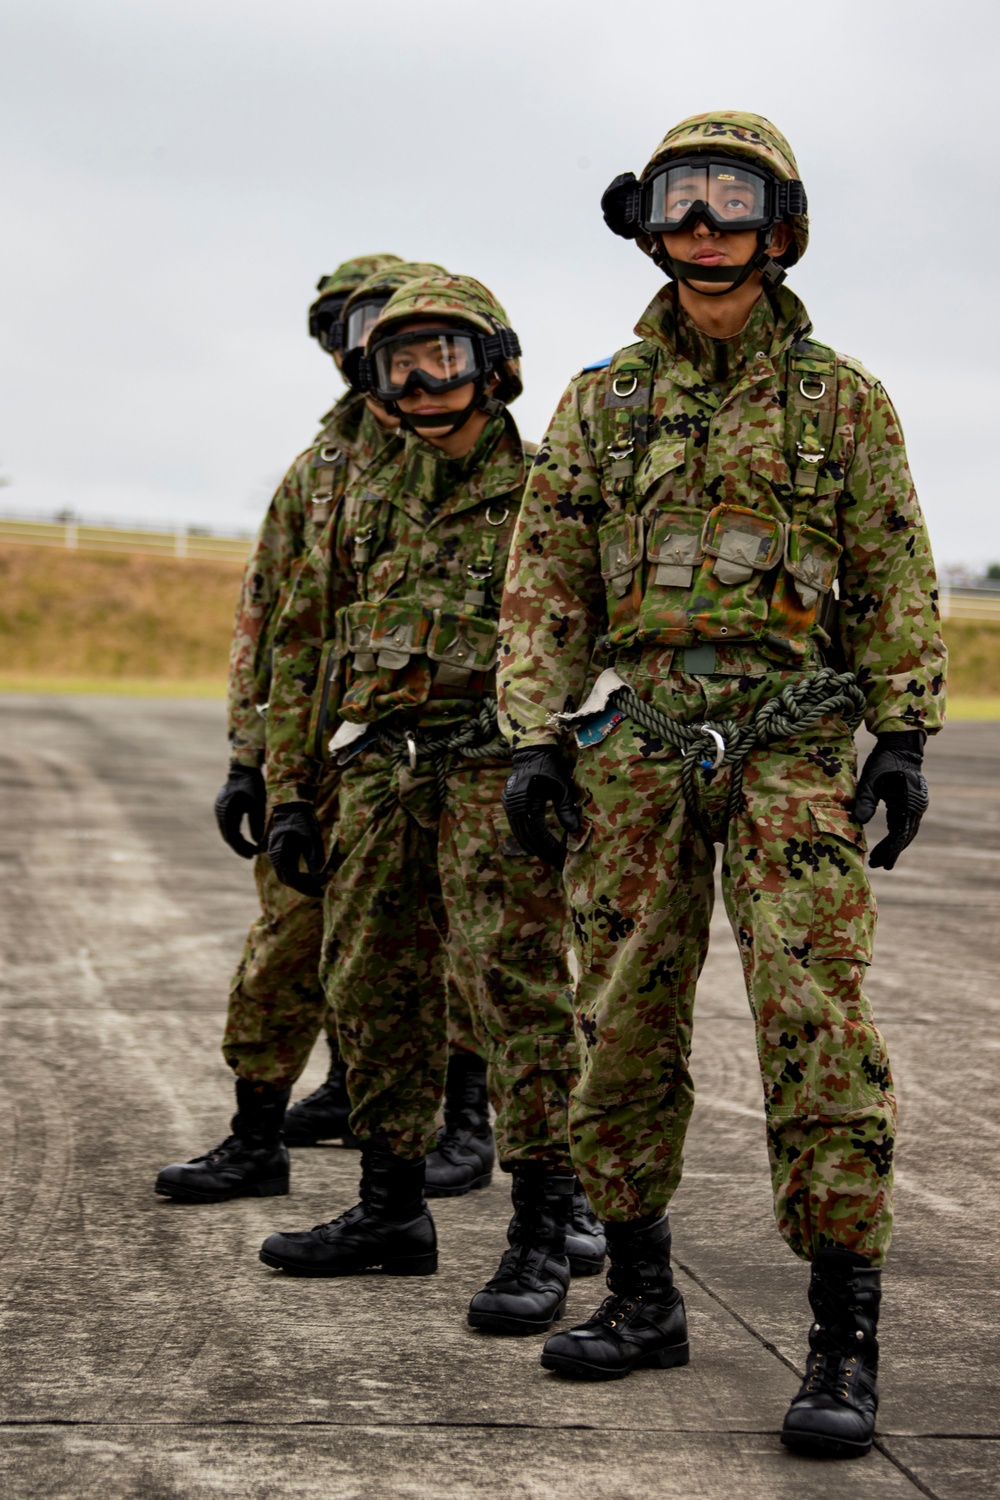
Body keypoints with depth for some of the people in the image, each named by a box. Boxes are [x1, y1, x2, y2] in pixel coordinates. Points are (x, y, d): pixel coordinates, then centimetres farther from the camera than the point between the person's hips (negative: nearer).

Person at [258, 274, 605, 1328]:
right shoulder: (365, 507, 18)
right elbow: (303, 650, 20)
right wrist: (288, 793, 14)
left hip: (495, 774, -6)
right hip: (378, 776, 6)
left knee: (516, 987, -10)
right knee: (373, 991, 9)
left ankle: (545, 1228, -7)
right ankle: (390, 1210, 21)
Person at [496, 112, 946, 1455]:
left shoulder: (841, 399, 7)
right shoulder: (602, 403, 11)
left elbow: (897, 578, 6)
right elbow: (545, 583, 9)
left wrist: (902, 739, -3)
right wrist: (536, 738, 0)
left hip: (791, 743, -3)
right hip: (637, 744, 3)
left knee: (816, 1023, -10)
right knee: (625, 1024, 5)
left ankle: (845, 1341, -7)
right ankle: (642, 1296, 20)